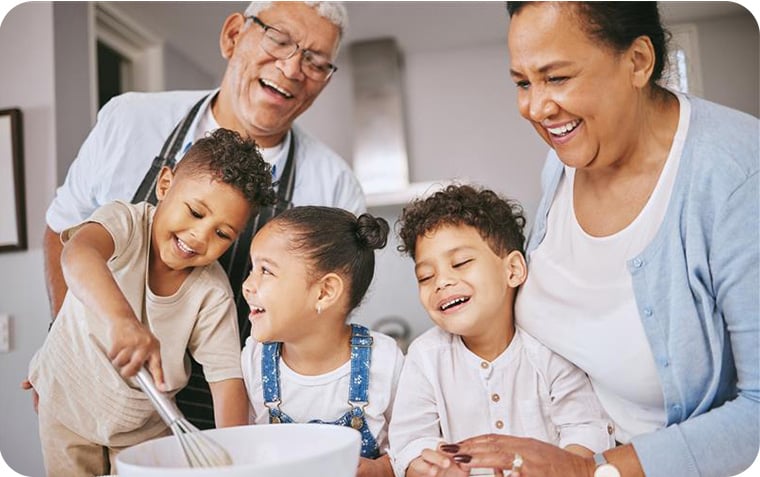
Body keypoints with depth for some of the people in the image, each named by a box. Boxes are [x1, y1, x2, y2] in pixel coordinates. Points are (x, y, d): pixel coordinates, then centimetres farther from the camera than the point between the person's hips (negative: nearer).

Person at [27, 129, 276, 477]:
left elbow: (227, 377, -18)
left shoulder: (214, 293, -19)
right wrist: (121, 318, -65)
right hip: (68, 405, -1)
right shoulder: (126, 221, -25)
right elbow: (77, 254, -47)